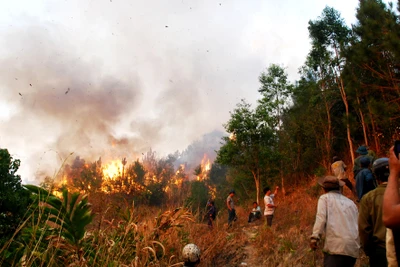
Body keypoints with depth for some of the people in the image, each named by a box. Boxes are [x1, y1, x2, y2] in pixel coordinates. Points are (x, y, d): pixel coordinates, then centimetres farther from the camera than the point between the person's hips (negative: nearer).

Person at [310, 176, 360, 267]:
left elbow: (321, 218, -8)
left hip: (336, 246, -6)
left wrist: (315, 237, -13)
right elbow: (358, 224, 21)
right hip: (353, 249, 6)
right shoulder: (351, 202, 23)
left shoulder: (325, 198, 8)